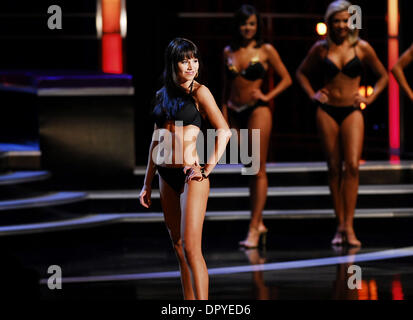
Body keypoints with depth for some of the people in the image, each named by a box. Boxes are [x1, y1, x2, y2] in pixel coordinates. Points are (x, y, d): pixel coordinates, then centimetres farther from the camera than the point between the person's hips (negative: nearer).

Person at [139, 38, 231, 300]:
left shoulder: (199, 92, -4)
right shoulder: (162, 95, 13)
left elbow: (224, 132, -8)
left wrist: (208, 168, -11)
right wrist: (147, 184, 18)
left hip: (191, 176, -6)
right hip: (167, 177, 6)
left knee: (191, 249, -13)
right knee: (179, 249, 9)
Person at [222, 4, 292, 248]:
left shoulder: (266, 50, -1)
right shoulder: (229, 52, 10)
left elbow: (287, 79, 3)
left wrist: (267, 96, -9)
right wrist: (225, 115, 10)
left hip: (257, 111, -5)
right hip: (235, 113, 5)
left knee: (258, 171, -7)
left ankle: (254, 229, -9)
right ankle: (259, 223, 17)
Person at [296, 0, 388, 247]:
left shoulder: (361, 48, 2)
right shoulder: (321, 48, 5)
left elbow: (383, 76, 14)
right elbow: (302, 73, 21)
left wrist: (370, 98, 3)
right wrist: (312, 95, 8)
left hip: (352, 112, -1)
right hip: (327, 111, 1)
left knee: (352, 166, -13)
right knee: (334, 168, 1)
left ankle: (349, 226, -12)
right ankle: (340, 225, 5)